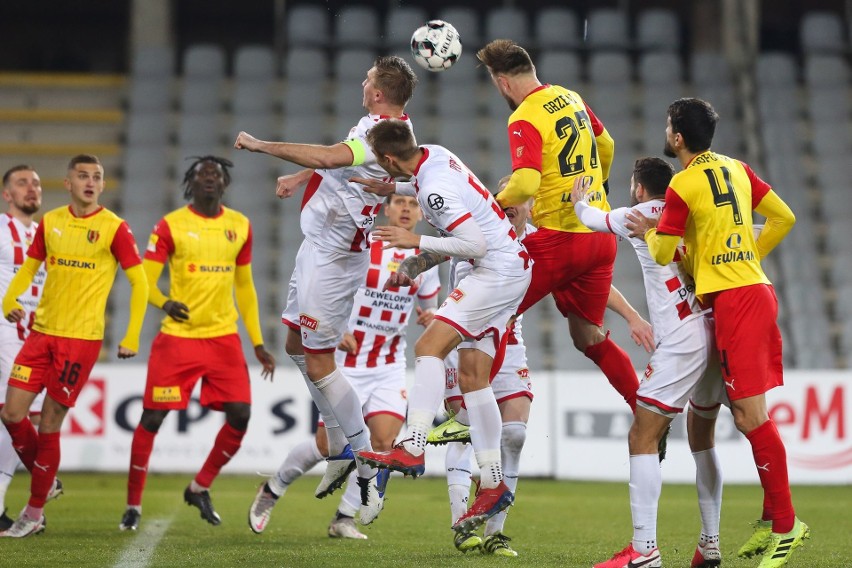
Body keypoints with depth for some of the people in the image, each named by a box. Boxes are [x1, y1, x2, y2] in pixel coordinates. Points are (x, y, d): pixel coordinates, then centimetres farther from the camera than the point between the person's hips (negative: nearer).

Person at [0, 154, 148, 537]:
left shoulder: (114, 228, -6)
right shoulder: (50, 222, 8)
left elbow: (139, 282, -3)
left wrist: (132, 337, -8)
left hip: (82, 337, -5)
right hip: (41, 332, 5)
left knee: (49, 425, -4)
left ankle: (34, 513, 8)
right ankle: (44, 481, 23)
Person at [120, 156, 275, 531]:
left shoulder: (240, 226, 9)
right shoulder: (171, 225, -4)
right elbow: (145, 279, -7)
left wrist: (258, 343, 13)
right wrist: (164, 303, -30)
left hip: (224, 338, 4)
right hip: (178, 336, -4)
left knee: (240, 416, -5)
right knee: (152, 418, -4)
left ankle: (200, 489, 17)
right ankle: (133, 504, 10)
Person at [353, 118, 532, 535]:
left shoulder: (434, 190, -23)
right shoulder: (434, 153, 6)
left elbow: (474, 244, -24)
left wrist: (416, 242, -18)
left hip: (498, 271, -10)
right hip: (513, 269, 10)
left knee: (430, 345, -18)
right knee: (472, 375, 6)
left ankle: (413, 449, -28)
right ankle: (493, 484, 6)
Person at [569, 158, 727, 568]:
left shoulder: (638, 215, 4)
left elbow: (591, 219, 22)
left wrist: (578, 201, 42)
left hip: (682, 343, -7)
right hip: (719, 332, 7)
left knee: (642, 438, -6)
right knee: (702, 437, 21)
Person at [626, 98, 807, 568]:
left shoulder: (683, 186, -9)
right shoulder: (736, 169, 13)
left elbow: (662, 254, -4)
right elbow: (784, 218, 17)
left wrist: (647, 231, 17)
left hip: (733, 299, -9)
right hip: (754, 288, 9)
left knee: (750, 414, -8)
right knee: (747, 411, 13)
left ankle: (786, 524, -8)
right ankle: (773, 518, 14)